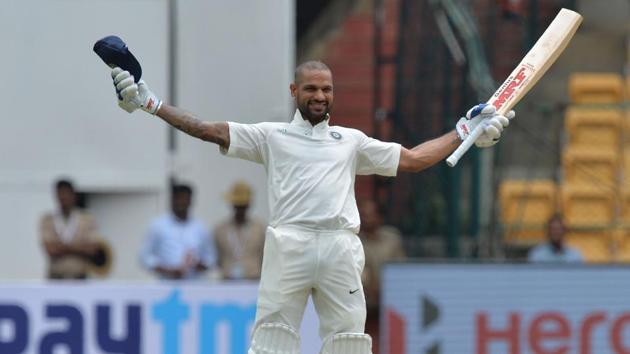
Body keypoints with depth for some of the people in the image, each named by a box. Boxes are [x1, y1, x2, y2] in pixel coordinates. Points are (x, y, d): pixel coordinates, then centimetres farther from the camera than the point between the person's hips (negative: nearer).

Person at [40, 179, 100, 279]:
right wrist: (79, 248, -5)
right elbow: (51, 249, -9)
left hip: (79, 275, 0)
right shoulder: (47, 220, 3)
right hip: (56, 275, 0)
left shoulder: (87, 219, 5)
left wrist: (63, 247, -7)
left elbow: (92, 249, -4)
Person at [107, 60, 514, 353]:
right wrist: (150, 103, 2)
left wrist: (464, 132, 21)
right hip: (289, 245, -2)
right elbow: (209, 131, 10)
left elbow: (412, 159, 25)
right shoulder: (271, 135, 16)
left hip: (341, 248, 2)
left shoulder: (352, 141, 23)